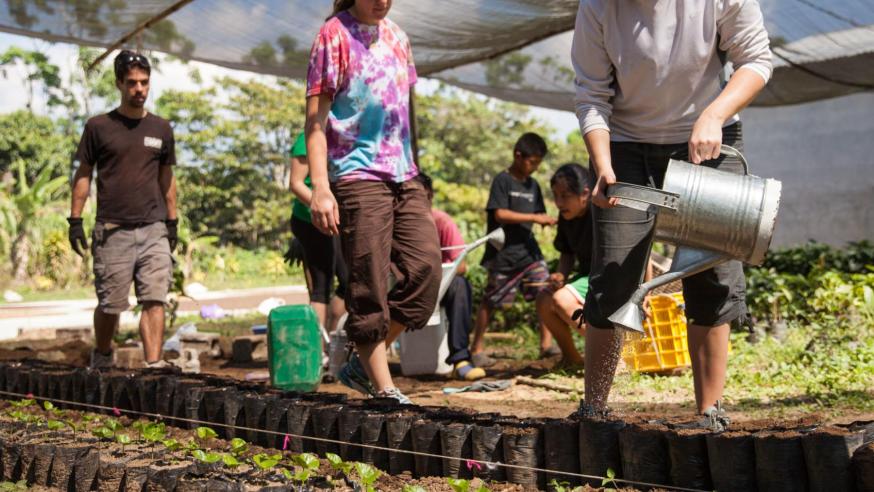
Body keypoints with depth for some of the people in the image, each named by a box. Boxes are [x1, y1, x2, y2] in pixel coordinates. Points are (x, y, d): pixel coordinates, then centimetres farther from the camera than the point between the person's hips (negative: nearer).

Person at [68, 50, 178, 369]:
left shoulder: (161, 129, 11)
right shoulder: (99, 127, 3)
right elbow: (83, 175, 5)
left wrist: (172, 223, 15)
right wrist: (75, 220, 0)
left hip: (153, 229, 2)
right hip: (112, 231, -2)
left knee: (155, 300, -9)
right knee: (110, 304, 3)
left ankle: (153, 365, -10)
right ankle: (102, 357, 27)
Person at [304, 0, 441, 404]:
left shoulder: (396, 37, 16)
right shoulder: (335, 34, -3)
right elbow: (316, 117, -7)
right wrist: (320, 186, -16)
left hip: (404, 176, 7)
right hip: (358, 177, -6)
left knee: (425, 268, -3)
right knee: (370, 288, -4)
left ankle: (362, 365, 10)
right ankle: (385, 391, 2)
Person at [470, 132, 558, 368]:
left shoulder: (533, 185, 14)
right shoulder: (502, 181, -7)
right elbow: (500, 214, -17)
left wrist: (547, 220, -5)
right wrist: (533, 218, -20)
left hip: (528, 249, 6)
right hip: (504, 253, -6)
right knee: (491, 301, 3)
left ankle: (546, 344, -1)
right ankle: (477, 349, 13)